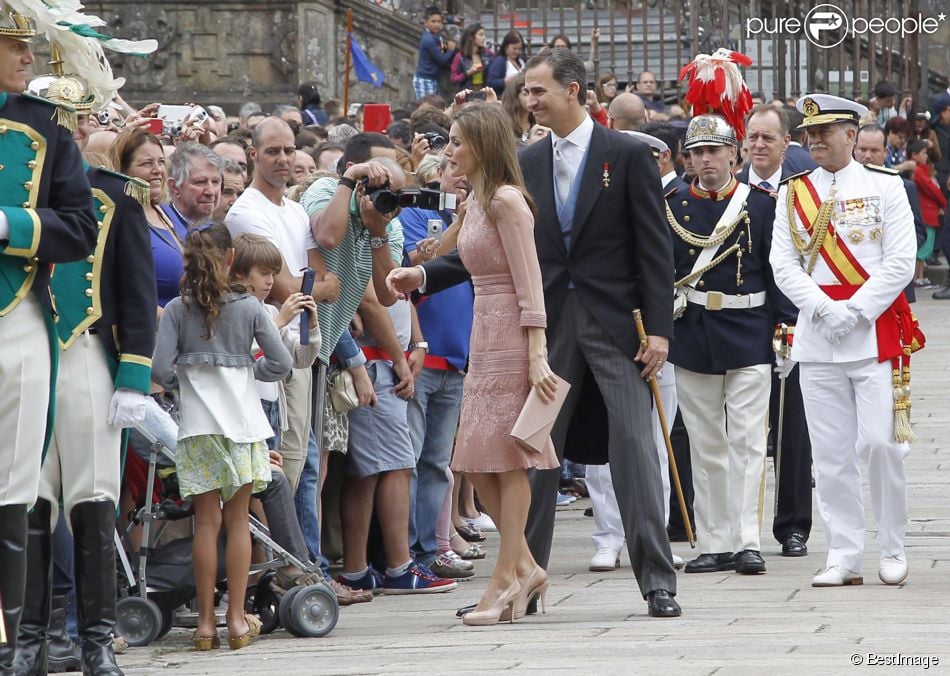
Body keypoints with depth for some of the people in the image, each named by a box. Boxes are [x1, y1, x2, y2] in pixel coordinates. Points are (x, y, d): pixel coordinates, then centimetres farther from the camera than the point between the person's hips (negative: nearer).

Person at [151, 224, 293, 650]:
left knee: (207, 522, 3)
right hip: (243, 422, 0)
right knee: (237, 519, 6)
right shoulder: (248, 307, 0)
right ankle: (237, 618, 4)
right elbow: (280, 363, -2)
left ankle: (206, 621, 3)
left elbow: (160, 370, -9)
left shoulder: (177, 310, -1)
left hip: (198, 427, 0)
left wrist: (183, 383, 11)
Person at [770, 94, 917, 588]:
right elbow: (783, 264, 3)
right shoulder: (792, 194, 10)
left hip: (876, 330, -3)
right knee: (831, 453, 2)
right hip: (815, 337, 3)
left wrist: (855, 312, -13)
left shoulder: (885, 187, 2)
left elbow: (901, 261, -4)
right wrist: (824, 310, -12)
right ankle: (844, 556, 6)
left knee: (880, 442, -7)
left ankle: (893, 548, 7)